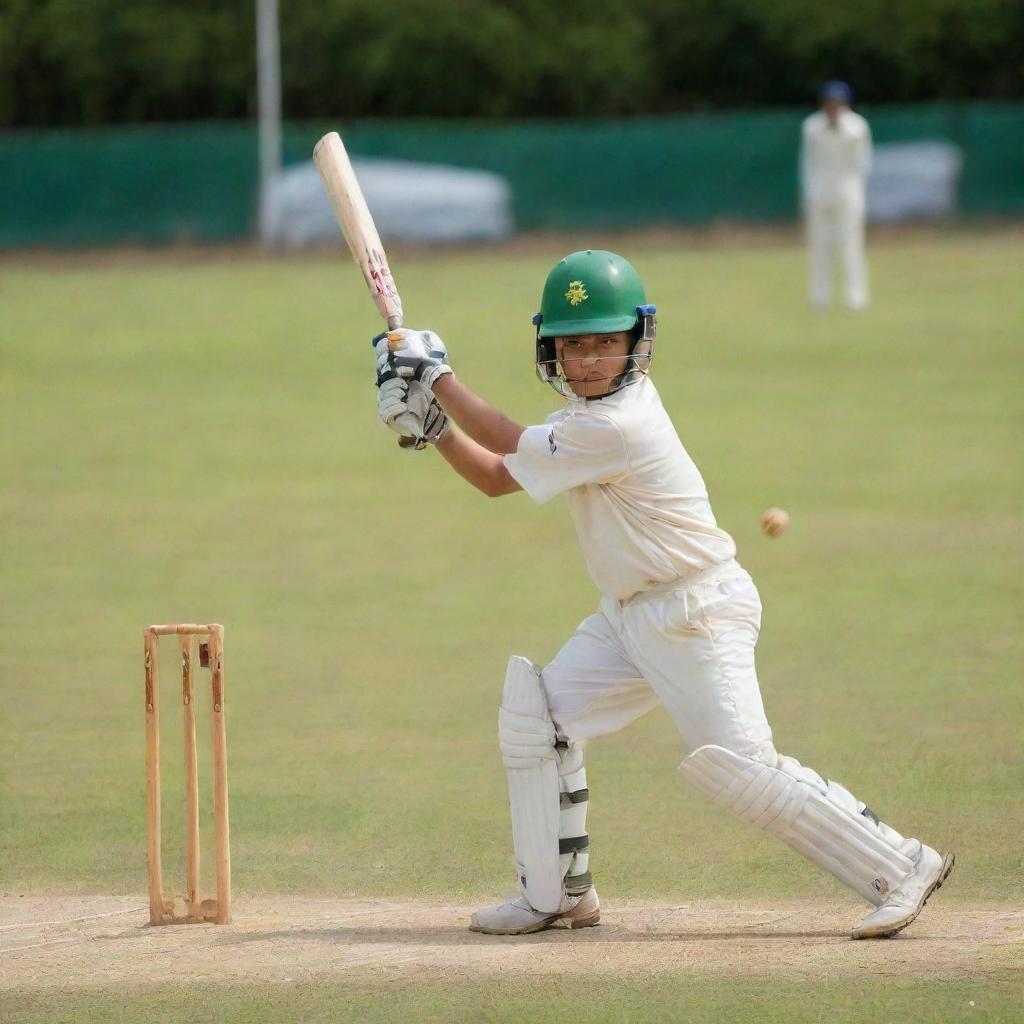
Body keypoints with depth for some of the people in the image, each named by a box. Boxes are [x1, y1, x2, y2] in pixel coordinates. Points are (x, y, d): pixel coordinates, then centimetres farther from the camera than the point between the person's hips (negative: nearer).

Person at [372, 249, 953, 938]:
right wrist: (432, 422, 0)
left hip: (698, 615, -10)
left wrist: (435, 373, -3)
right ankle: (558, 896, 14)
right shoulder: (592, 413, 6)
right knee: (535, 720, 6)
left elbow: (508, 446, -12)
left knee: (739, 766, -15)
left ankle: (900, 867, -8)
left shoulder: (618, 427, -24)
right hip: (629, 616, 10)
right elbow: (496, 477, 12)